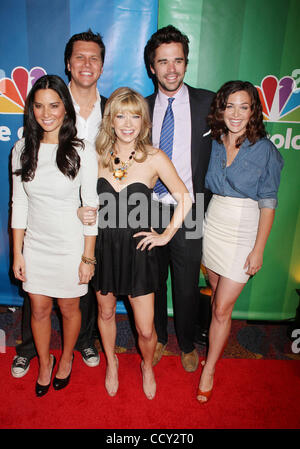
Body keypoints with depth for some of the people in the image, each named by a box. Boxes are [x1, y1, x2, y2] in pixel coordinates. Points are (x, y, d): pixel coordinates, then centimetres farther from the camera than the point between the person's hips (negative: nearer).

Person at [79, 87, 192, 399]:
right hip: (104, 246, 3)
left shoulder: (154, 158, -11)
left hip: (138, 248, -2)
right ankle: (111, 362, 51)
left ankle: (147, 366, 40)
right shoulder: (98, 156, -3)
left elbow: (185, 199, -5)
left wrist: (166, 235, -5)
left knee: (146, 329, 4)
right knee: (105, 313, 21)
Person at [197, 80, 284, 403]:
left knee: (222, 307, 0)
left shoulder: (264, 149, -8)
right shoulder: (213, 143, 2)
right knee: (217, 293, 15)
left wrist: (258, 249, -8)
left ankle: (209, 370, 18)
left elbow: (268, 204, -7)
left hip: (243, 232, -3)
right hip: (212, 225, 4)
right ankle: (217, 340, 40)